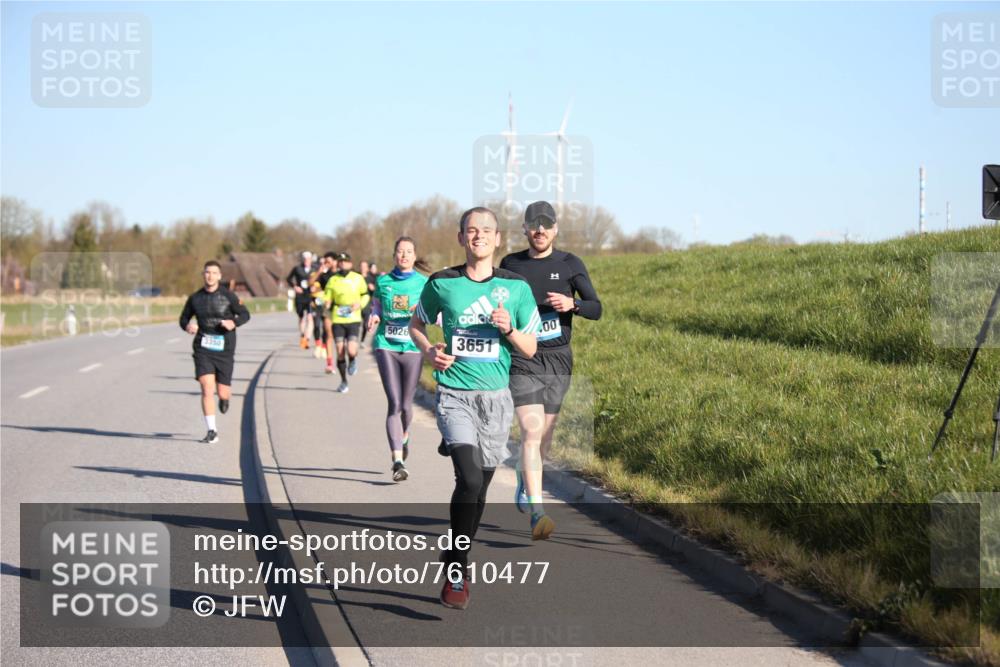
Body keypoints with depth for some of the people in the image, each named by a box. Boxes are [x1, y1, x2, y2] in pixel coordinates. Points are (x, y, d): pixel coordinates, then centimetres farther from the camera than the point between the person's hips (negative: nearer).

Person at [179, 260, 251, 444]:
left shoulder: (228, 296, -3)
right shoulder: (195, 298, 4)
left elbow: (245, 314, 3)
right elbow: (184, 318, 16)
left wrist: (233, 322, -18)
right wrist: (187, 326, -8)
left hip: (224, 349, -1)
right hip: (203, 348, 1)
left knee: (222, 392, 3)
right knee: (207, 389, -13)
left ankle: (225, 398, 43)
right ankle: (212, 431, -7)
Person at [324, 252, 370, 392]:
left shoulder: (358, 278, 3)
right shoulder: (332, 280, 3)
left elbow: (365, 294, 15)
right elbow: (327, 300, 7)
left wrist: (360, 304, -5)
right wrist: (327, 304, -16)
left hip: (353, 319, -1)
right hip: (337, 320, 1)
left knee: (351, 351, -17)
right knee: (340, 352, -1)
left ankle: (353, 361, 21)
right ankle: (343, 382, 16)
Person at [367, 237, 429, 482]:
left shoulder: (424, 283, 2)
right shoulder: (383, 282, 7)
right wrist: (373, 319, -2)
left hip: (413, 348, 0)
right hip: (386, 345, 0)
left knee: (406, 404, 7)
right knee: (394, 403, -10)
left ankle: (404, 436, 42)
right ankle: (398, 461, -13)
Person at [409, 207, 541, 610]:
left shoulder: (516, 287, 2)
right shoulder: (442, 284, 0)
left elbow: (530, 350, 8)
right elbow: (416, 323, 17)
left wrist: (509, 330, -13)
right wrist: (428, 351, -3)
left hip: (496, 396, 3)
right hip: (454, 394, -2)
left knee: (480, 486, 10)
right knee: (469, 479, -20)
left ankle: (458, 564, 30)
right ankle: (456, 570, -8)